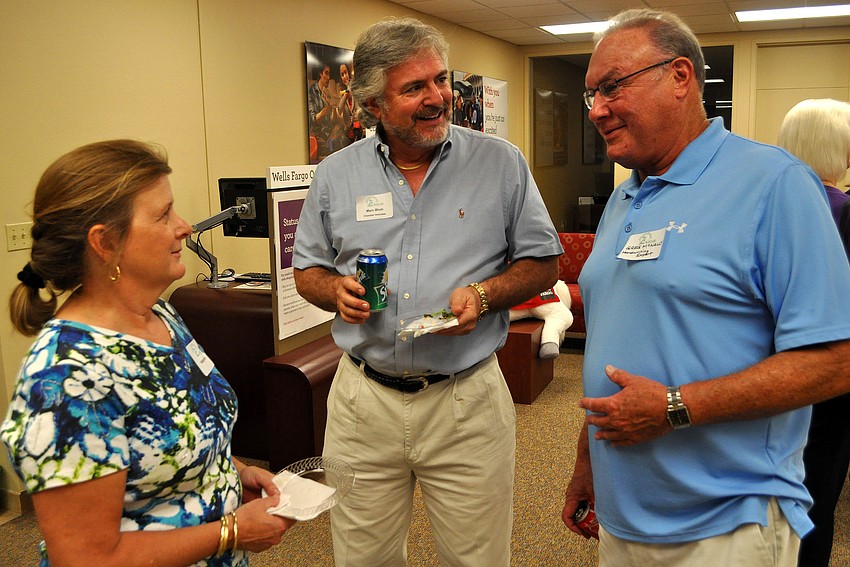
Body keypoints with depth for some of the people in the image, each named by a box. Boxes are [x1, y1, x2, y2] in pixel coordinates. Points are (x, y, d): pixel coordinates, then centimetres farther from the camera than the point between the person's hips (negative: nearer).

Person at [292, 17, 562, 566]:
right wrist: (338, 289, -10)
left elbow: (543, 262, 3)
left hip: (467, 399, -1)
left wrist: (484, 294, -16)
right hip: (363, 400, 2)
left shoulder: (501, 163, -2)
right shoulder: (336, 175, 3)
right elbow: (308, 269, 13)